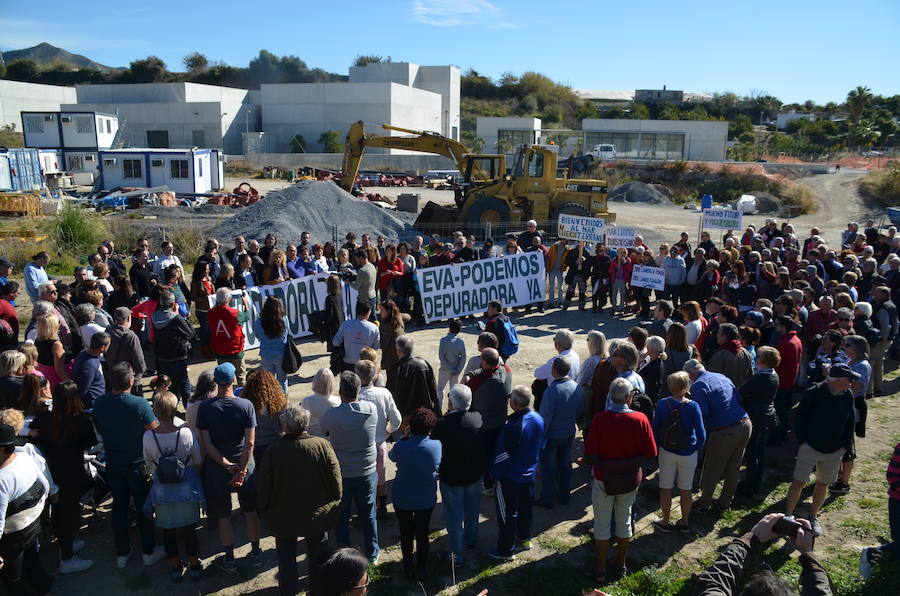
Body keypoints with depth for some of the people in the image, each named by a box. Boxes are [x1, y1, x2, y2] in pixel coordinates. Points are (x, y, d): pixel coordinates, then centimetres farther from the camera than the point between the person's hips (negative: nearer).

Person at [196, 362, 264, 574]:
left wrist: (227, 465, -12)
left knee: (223, 516, 14)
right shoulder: (246, 405, -13)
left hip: (217, 469, 0)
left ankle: (229, 560, 25)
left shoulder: (204, 407, -11)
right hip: (245, 465, 0)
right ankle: (256, 553, 30)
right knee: (250, 511, 18)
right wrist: (241, 470, -12)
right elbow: (250, 442, -16)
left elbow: (206, 444, -14)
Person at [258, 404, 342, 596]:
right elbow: (336, 481, -10)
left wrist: (263, 510, 7)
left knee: (287, 560, 19)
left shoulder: (273, 451, -19)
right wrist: (335, 504, 7)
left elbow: (263, 487, -10)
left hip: (283, 518, -1)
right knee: (317, 558, 20)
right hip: (318, 517, 1)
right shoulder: (323, 446, -17)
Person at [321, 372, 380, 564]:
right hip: (367, 474, 2)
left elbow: (323, 431, -2)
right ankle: (372, 555, 34)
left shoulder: (330, 416, -20)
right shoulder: (371, 410, -16)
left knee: (341, 518, 16)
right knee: (368, 515, 20)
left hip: (340, 475, -2)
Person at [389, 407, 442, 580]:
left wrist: (405, 437, -4)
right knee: (423, 534, 20)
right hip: (427, 499, 1)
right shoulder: (437, 446, -23)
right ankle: (422, 570, 35)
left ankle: (408, 568, 37)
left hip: (403, 499, -1)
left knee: (406, 535, 20)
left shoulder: (400, 447, -28)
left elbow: (391, 456, -3)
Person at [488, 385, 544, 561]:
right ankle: (525, 539, 45)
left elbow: (503, 455, -25)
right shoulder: (538, 419, -10)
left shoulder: (513, 426, -33)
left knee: (507, 514, 8)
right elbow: (540, 445, 6)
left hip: (509, 478, -7)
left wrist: (495, 474, -10)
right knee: (525, 506, 25)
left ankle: (505, 551, 22)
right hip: (529, 473, 7)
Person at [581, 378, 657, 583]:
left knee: (602, 524, 13)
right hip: (630, 480, 3)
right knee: (624, 520, 22)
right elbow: (650, 453, -8)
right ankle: (621, 566, 36)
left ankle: (600, 570, 25)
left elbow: (590, 457, -22)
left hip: (604, 480, -2)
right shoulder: (640, 419, -16)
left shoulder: (599, 419, -22)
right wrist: (631, 459, 8)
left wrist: (604, 463, -1)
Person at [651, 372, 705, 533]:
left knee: (665, 488, 13)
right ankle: (684, 522, 28)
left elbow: (655, 428, -3)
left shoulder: (662, 404, -12)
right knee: (685, 490, 15)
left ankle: (665, 522, 24)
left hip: (667, 452, 1)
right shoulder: (693, 406, -17)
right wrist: (698, 447, 6)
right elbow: (701, 434, -12)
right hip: (688, 454, -1)